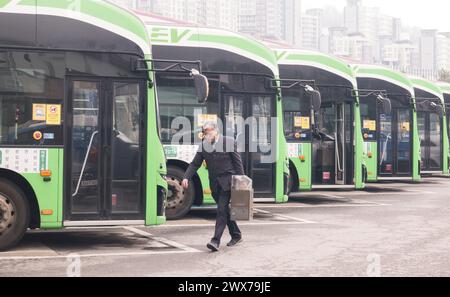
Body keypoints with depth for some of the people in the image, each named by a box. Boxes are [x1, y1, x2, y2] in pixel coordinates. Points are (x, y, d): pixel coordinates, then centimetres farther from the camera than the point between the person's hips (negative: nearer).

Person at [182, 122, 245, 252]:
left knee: (222, 210, -13)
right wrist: (186, 177, -11)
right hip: (214, 184, 5)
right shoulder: (203, 145, 5)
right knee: (224, 210, 13)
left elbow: (238, 163, -4)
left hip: (227, 182, -5)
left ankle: (216, 241, -15)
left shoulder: (229, 142, -6)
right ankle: (236, 236, 30)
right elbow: (195, 164, 4)